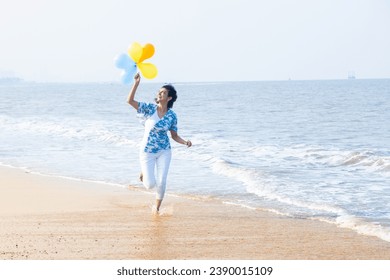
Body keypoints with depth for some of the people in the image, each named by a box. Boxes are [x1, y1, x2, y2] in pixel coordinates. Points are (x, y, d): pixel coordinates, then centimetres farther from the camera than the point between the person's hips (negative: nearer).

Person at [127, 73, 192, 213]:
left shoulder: (172, 115, -5)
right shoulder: (149, 109, -10)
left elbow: (174, 136, 3)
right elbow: (130, 100, -20)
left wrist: (185, 142, -17)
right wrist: (136, 83, -28)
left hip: (164, 152, 2)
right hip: (147, 152, -1)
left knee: (161, 183, -4)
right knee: (150, 184, -8)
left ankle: (157, 208, 21)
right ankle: (144, 173, 29)